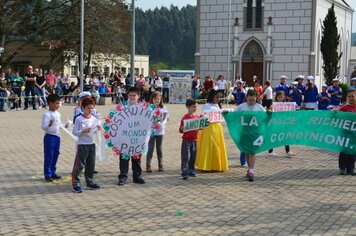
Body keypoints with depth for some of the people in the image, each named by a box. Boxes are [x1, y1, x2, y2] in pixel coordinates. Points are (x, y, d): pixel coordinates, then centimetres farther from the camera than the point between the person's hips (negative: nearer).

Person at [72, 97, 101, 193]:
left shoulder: (94, 119, 5)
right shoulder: (79, 119, -10)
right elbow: (74, 132, -9)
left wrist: (98, 129, -7)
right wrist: (83, 132, -23)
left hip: (91, 144, 6)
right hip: (82, 144, -6)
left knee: (91, 165, 12)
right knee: (79, 165, -4)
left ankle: (90, 182, 24)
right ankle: (76, 184, 1)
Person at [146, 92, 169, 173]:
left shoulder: (163, 108, 5)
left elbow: (165, 118, 4)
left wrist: (161, 124, -14)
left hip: (160, 130, 3)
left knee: (159, 148, 10)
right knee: (150, 148, -2)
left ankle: (160, 165, 16)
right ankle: (148, 165, 0)